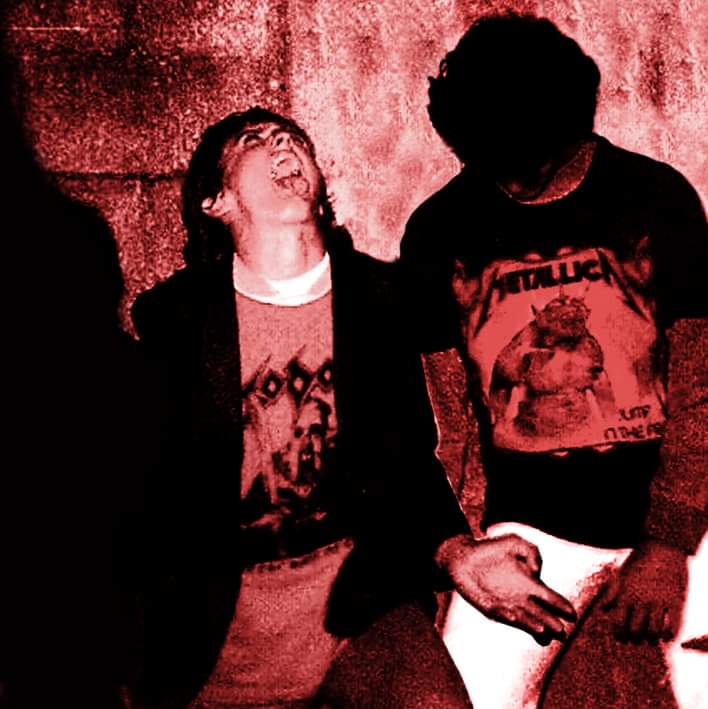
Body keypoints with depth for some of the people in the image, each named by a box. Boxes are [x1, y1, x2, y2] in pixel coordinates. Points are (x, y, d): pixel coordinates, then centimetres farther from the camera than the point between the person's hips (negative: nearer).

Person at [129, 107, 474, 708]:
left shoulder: (380, 295, 2)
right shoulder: (171, 315, -1)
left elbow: (410, 456, 10)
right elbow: (148, 483, 5)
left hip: (360, 599, 0)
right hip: (216, 620, 1)